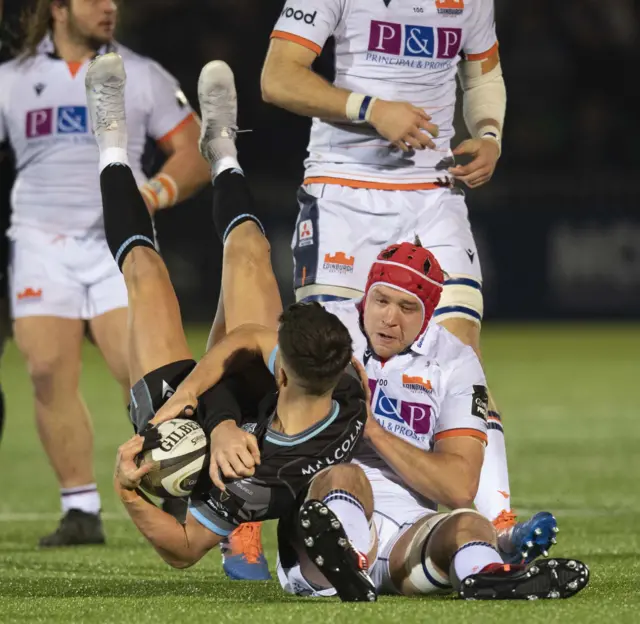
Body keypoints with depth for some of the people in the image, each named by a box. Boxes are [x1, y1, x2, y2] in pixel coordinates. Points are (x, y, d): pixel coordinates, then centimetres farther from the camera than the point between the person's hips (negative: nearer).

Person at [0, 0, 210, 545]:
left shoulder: (142, 76, 9)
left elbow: (196, 152, 9)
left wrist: (156, 193, -10)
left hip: (118, 242, -1)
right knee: (50, 376, -8)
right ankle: (80, 511, -1)